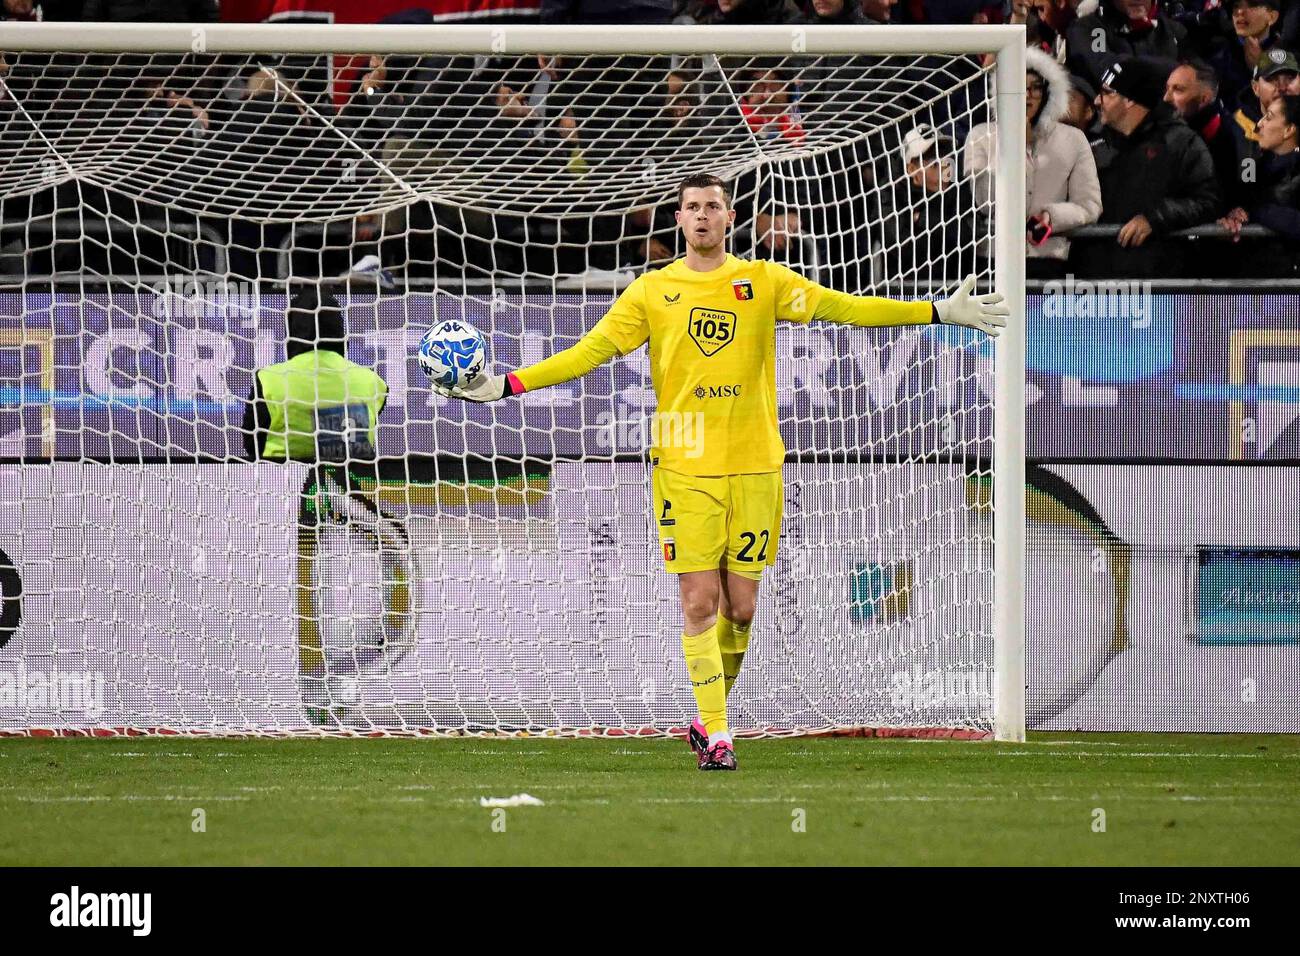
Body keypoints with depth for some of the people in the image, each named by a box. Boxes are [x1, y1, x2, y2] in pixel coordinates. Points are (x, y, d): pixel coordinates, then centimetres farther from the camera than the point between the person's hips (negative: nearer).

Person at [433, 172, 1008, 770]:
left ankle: (709, 715, 23)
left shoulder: (763, 282, 6)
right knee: (699, 603, -7)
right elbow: (590, 351, 3)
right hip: (684, 467, -1)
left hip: (754, 465, 1)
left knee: (740, 607, 3)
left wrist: (939, 312, -4)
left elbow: (843, 307, 3)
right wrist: (509, 385, -5)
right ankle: (715, 733, -3)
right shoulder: (652, 291, 5)